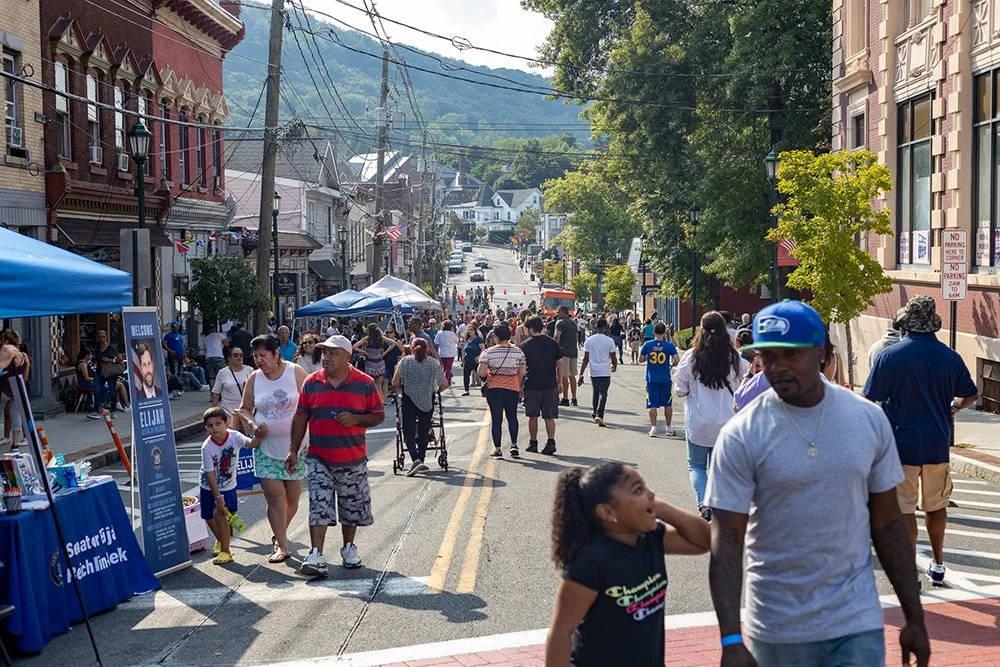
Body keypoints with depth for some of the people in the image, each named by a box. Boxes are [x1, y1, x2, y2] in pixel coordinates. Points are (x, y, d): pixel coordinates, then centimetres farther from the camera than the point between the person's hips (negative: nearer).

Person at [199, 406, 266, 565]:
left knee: (219, 513, -17)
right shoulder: (207, 447, -24)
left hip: (228, 485, -1)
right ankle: (220, 540, 43)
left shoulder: (234, 436, -21)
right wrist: (218, 498, -24)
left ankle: (225, 551, -6)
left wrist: (258, 437, -64)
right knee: (209, 517, 12)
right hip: (209, 486, 1)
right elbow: (210, 474, -22)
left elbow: (250, 443, -41)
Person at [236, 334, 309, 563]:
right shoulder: (254, 378, 0)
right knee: (274, 495, -8)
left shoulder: (295, 372, -7)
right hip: (266, 446, 1)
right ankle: (283, 546, -2)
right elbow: (245, 409, 10)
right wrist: (251, 423, -10)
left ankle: (278, 535, 32)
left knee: (292, 497, 8)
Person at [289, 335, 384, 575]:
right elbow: (301, 418, 6)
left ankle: (349, 547, 32)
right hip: (319, 458, 0)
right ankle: (316, 556, -10)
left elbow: (379, 416, 1)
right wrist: (293, 450, 2)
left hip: (353, 459, 0)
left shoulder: (364, 383, -4)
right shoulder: (311, 383, 1)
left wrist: (355, 419, -18)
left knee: (352, 507, 12)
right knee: (319, 506, -9)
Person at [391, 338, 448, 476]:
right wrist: (435, 391, 19)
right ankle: (420, 461, 16)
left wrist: (397, 392, 14)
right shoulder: (433, 363, 2)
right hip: (427, 401, 2)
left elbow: (395, 383, -6)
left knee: (408, 432, 0)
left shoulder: (404, 361, -2)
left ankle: (416, 460, -19)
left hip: (409, 401, -2)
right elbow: (445, 384, 0)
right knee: (424, 432, 13)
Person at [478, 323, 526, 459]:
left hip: (494, 388, -2)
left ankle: (497, 449, 4)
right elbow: (522, 373, 1)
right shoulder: (518, 352, -2)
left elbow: (481, 373, -13)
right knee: (512, 417, 17)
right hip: (513, 388, 2)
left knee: (496, 419, 4)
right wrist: (520, 387, 15)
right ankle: (514, 444, 8)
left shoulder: (488, 353, -9)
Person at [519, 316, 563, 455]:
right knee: (549, 416, 5)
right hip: (550, 385, 2)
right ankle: (551, 442, -9)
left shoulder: (525, 345, -5)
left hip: (532, 385, -2)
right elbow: (559, 364, 5)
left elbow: (522, 368, -3)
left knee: (533, 416, 12)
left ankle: (533, 443, 18)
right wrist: (560, 383, 14)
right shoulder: (553, 343, 2)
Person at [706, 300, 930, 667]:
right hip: (777, 631, -1)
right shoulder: (741, 435, -12)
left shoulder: (869, 420, -3)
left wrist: (915, 618, 6)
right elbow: (727, 540, -13)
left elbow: (888, 522, 5)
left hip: (858, 624, 1)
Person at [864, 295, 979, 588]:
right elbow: (971, 395, 11)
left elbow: (870, 400, -12)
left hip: (902, 444, -4)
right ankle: (937, 564, 30)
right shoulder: (950, 356, 0)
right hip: (938, 444, 4)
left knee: (904, 510, 4)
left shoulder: (889, 355, -11)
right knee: (936, 506, 20)